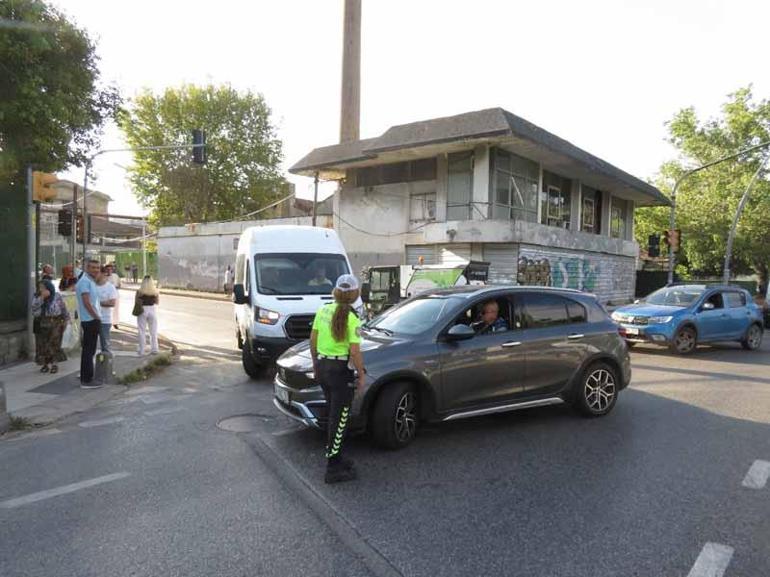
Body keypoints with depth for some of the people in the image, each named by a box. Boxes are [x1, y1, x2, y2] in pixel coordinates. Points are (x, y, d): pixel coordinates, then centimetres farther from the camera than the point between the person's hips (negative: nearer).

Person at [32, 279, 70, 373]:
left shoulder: (57, 296, -1)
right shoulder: (37, 297, 7)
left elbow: (64, 309, 3)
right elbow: (34, 307, -11)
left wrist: (66, 319, 1)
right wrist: (42, 297, -17)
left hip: (55, 324, -3)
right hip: (41, 325, 3)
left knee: (54, 343, -5)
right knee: (43, 345, 3)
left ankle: (54, 364, 4)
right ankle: (45, 364, 12)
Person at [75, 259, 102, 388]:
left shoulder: (91, 281, 17)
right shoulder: (85, 281, -14)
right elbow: (86, 302, -20)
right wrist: (96, 317, -14)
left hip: (93, 320, 10)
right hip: (90, 320, -10)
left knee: (89, 350, 15)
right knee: (88, 350, -6)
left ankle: (85, 378, 24)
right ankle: (86, 380, -2)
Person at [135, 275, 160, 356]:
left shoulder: (139, 291, -10)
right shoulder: (155, 291, -6)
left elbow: (137, 302, -4)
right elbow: (157, 302, 3)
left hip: (142, 310, -1)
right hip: (153, 310, 1)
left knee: (142, 332, 8)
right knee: (153, 331, 12)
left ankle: (141, 351, 12)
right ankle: (154, 349, 16)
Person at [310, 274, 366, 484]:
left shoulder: (323, 311, 2)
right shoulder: (351, 318, -17)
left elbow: (313, 339, 9)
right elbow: (355, 351, -18)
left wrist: (315, 363, 20)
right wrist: (362, 374, -5)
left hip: (322, 366, 7)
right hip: (341, 370, -7)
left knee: (334, 415, 21)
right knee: (339, 419, 2)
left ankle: (335, 457, 32)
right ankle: (333, 469, 8)